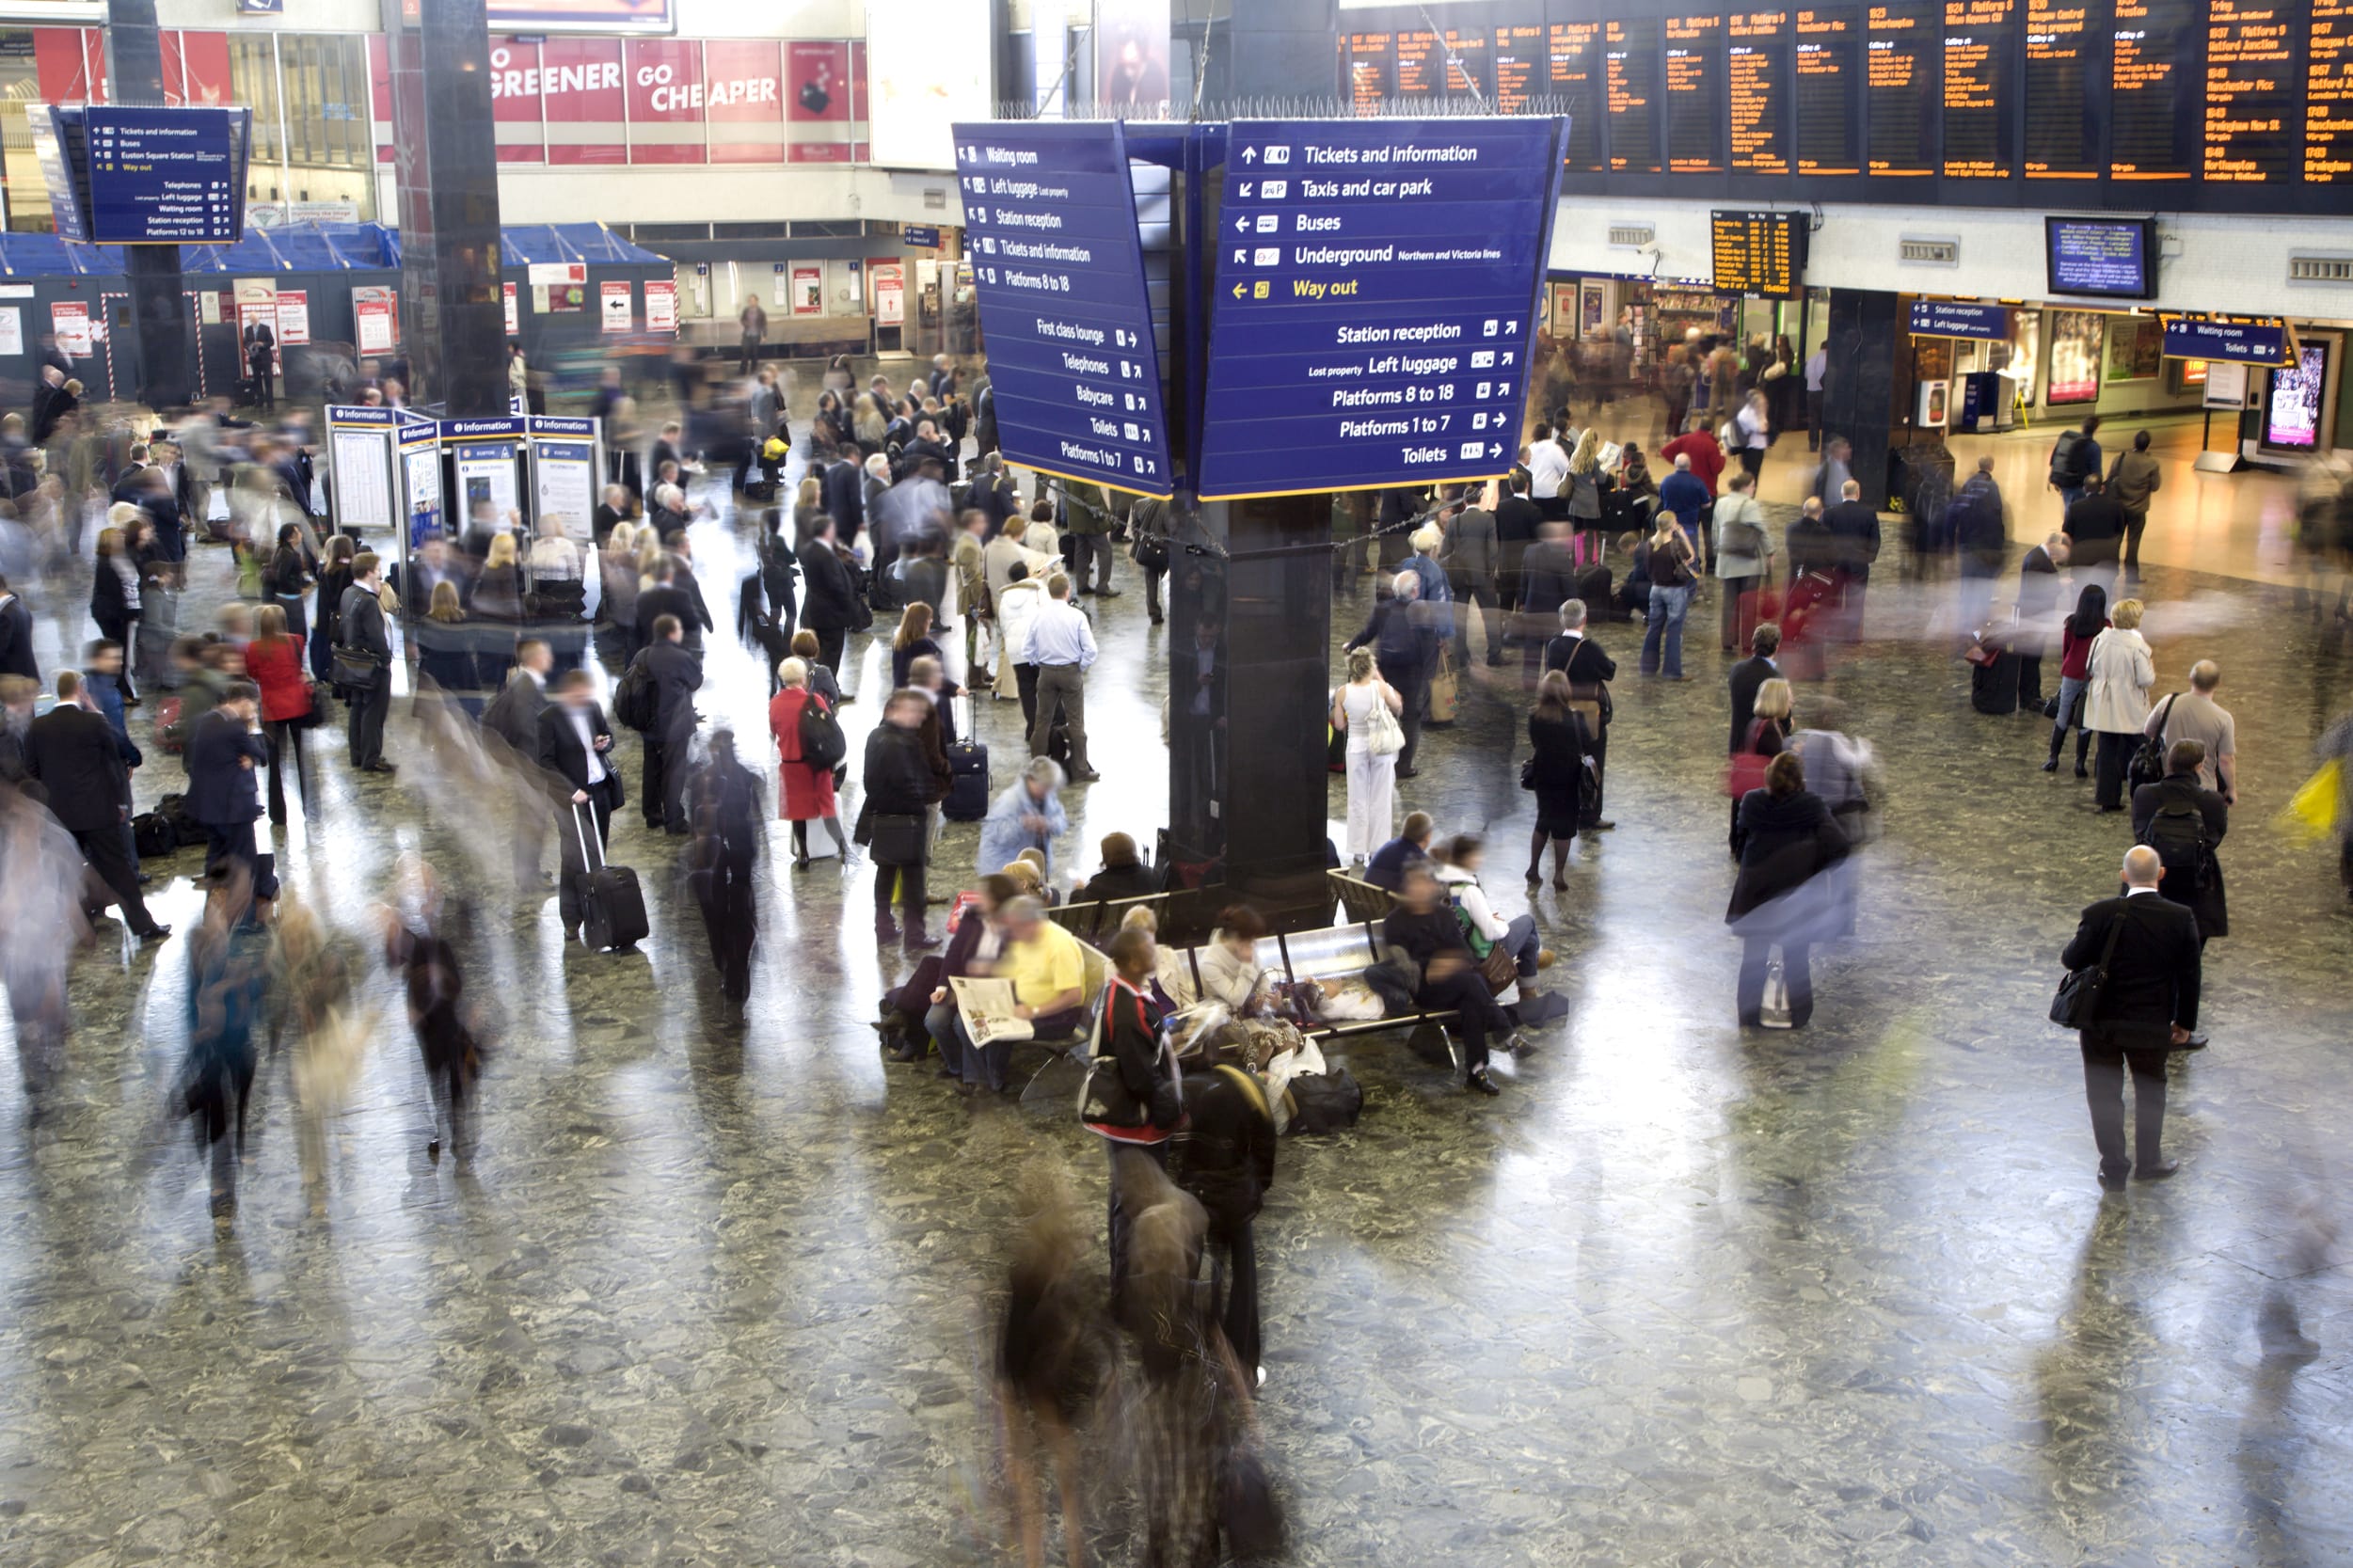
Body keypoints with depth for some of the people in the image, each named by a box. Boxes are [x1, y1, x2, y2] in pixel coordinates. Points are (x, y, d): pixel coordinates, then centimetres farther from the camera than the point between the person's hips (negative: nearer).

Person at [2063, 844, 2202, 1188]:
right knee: (2150, 1093, 23)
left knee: (2105, 1096, 14)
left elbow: (2072, 960, -9)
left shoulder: (2100, 914, -19)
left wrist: (2079, 935, 12)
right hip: (2152, 1026, 2)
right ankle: (2148, 1162, 36)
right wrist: (2185, 1023, 9)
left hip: (2101, 1022, -2)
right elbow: (2189, 978, -4)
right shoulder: (2182, 919, -13)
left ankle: (2114, 1168, 23)